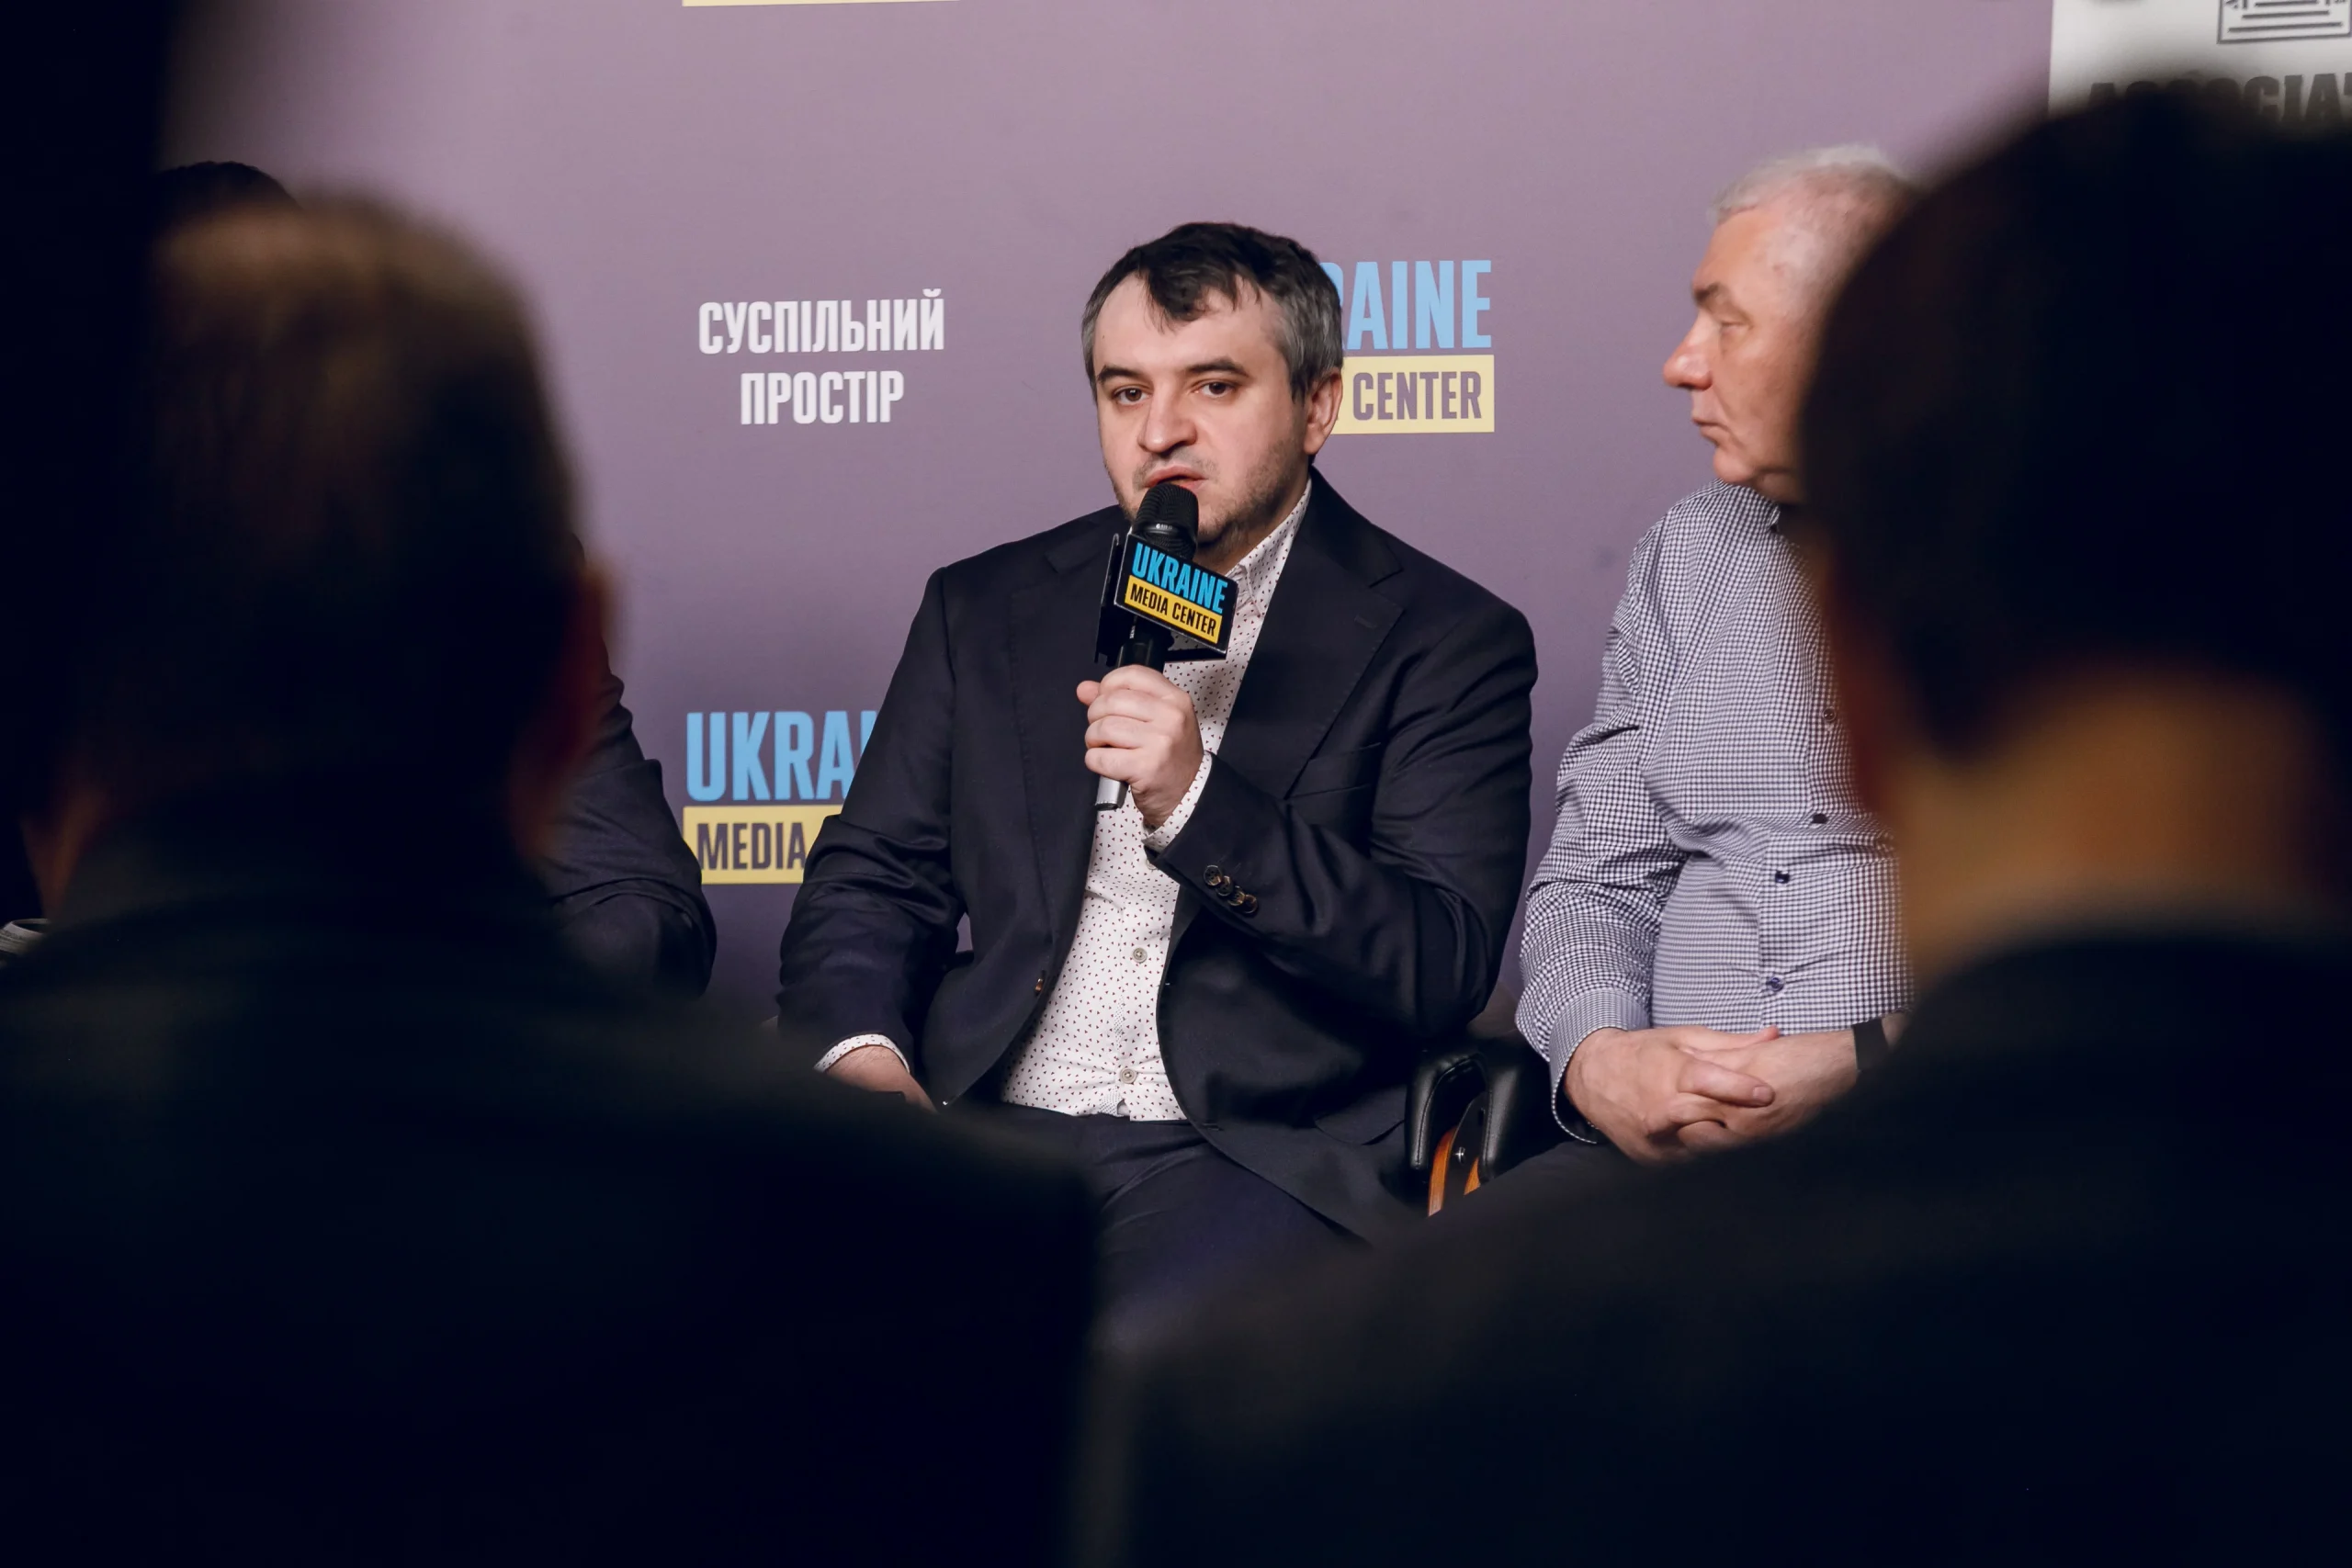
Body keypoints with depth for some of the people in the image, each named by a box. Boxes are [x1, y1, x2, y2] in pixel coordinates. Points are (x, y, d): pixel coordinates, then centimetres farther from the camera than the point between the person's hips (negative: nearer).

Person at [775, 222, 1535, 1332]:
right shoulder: (988, 610, 19)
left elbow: (1442, 970, -5)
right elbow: (870, 880, 17)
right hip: (985, 1135, 3)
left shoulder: (1447, 641, 5)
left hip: (1263, 1157, -3)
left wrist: (1196, 805, -16)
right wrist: (862, 1055, -6)